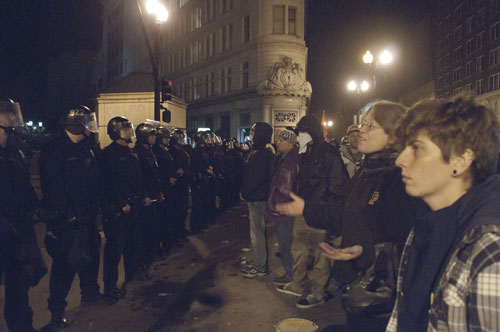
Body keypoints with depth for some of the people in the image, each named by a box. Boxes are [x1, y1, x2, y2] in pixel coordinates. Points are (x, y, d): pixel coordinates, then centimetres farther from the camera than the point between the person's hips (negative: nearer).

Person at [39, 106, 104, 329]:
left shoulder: (85, 150, 13)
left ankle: (90, 294, 41)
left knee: (91, 256, 20)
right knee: (66, 265, -1)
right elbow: (52, 186, -18)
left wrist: (96, 207, 10)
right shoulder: (53, 151, -12)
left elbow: (96, 180, 15)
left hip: (87, 217, 8)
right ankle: (57, 313, 15)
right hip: (66, 221, -8)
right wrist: (60, 216, -20)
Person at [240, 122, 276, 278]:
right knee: (258, 232, 18)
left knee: (257, 234, -1)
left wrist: (245, 192, -13)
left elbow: (257, 177, -24)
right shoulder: (258, 151, 14)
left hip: (257, 199, -10)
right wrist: (245, 191, 11)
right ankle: (258, 262, 30)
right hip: (256, 197, 10)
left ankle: (260, 267, 10)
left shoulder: (261, 153, -19)